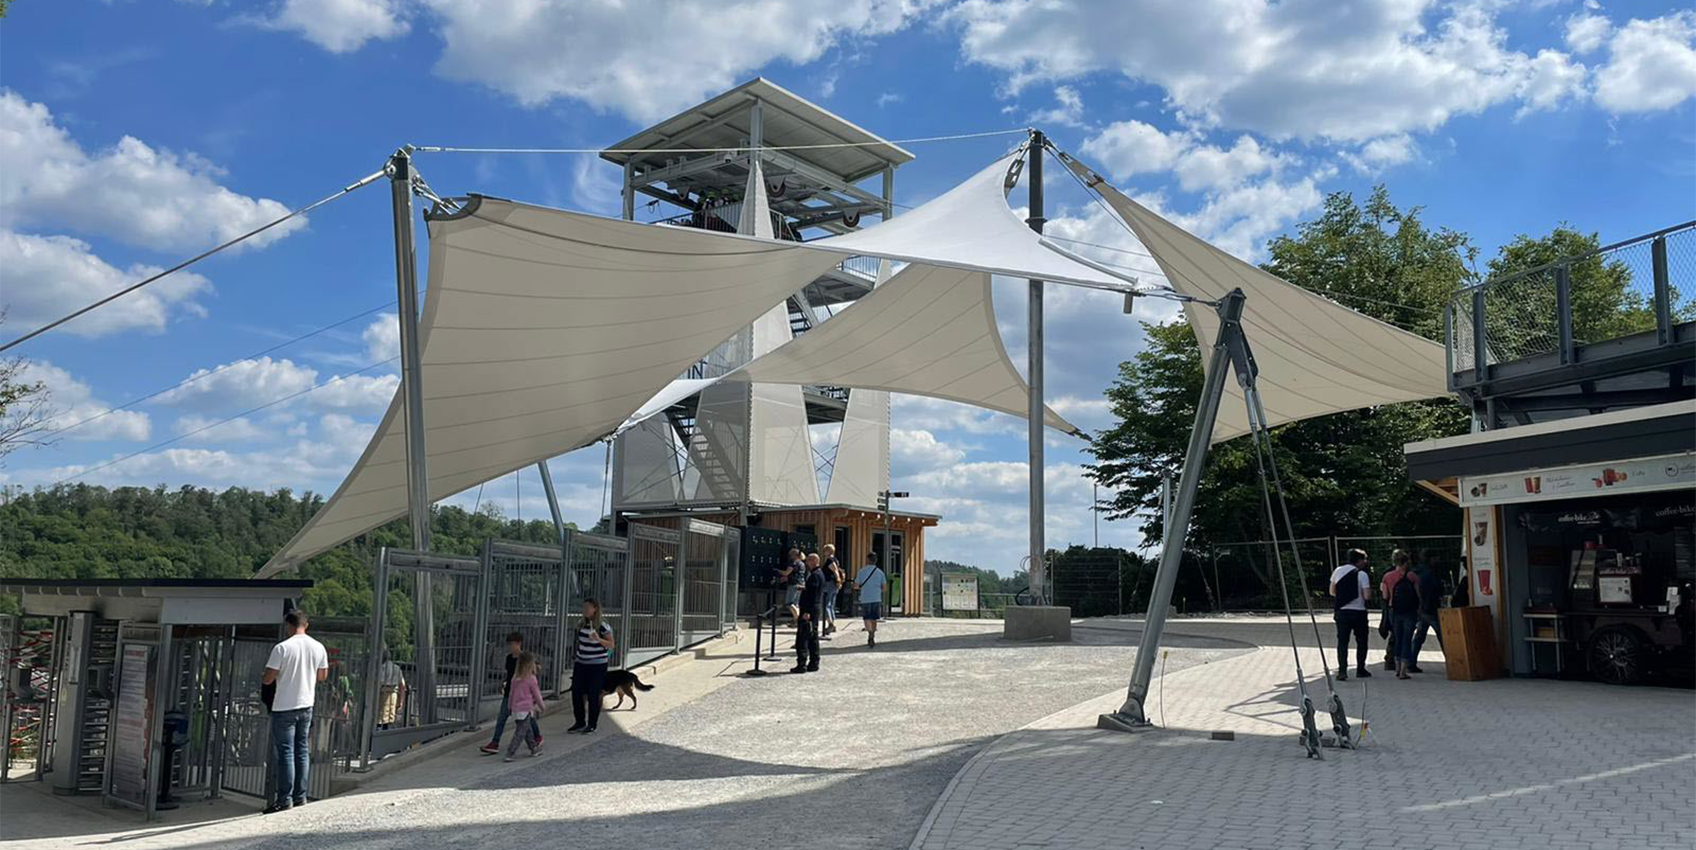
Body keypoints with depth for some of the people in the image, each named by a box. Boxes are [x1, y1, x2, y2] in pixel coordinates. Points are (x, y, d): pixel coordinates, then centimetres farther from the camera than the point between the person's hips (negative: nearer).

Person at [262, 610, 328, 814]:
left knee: (286, 753, -1)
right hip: (307, 705, 5)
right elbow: (323, 675, 12)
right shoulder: (318, 647, 1)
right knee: (303, 751, 11)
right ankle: (300, 796, 15)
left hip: (284, 707, -5)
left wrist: (261, 679, 10)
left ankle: (285, 799, 2)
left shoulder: (282, 648, -14)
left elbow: (268, 679, -12)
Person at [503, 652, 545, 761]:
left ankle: (534, 749, 32)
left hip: (516, 709, 7)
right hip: (526, 709, -7)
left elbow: (511, 694, 12)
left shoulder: (515, 678, 5)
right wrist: (541, 706, 9)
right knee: (520, 733, -5)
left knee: (528, 730, 20)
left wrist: (510, 705, 25)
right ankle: (509, 754, -10)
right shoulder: (531, 679, -12)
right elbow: (537, 695, -4)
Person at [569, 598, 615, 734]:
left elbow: (611, 644, -11)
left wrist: (598, 639, -28)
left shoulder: (603, 626, -13)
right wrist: (574, 658, 18)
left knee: (593, 695, 0)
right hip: (580, 663, 6)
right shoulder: (581, 625, 5)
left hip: (597, 665, -6)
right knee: (576, 692, 5)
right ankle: (580, 722, 21)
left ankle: (592, 725, 13)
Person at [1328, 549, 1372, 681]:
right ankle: (1360, 669, 19)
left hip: (1341, 611, 3)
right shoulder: (1362, 574, -8)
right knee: (1361, 641, 14)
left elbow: (1332, 592, 10)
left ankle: (1342, 671, -9)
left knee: (1342, 642, 2)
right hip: (1358, 611, -3)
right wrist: (1370, 589, 7)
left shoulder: (1337, 571, 5)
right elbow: (1367, 595, -14)